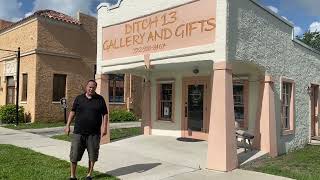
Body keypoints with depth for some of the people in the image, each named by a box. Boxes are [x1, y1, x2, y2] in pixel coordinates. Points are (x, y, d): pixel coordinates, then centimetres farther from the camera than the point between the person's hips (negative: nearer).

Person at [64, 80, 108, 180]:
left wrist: (104, 127, -6)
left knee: (92, 155, 7)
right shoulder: (79, 98, 8)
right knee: (74, 155, 3)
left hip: (94, 133, -1)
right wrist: (68, 125, 6)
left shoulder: (100, 99, 3)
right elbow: (73, 112, 11)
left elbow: (105, 114, 3)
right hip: (78, 132, 1)